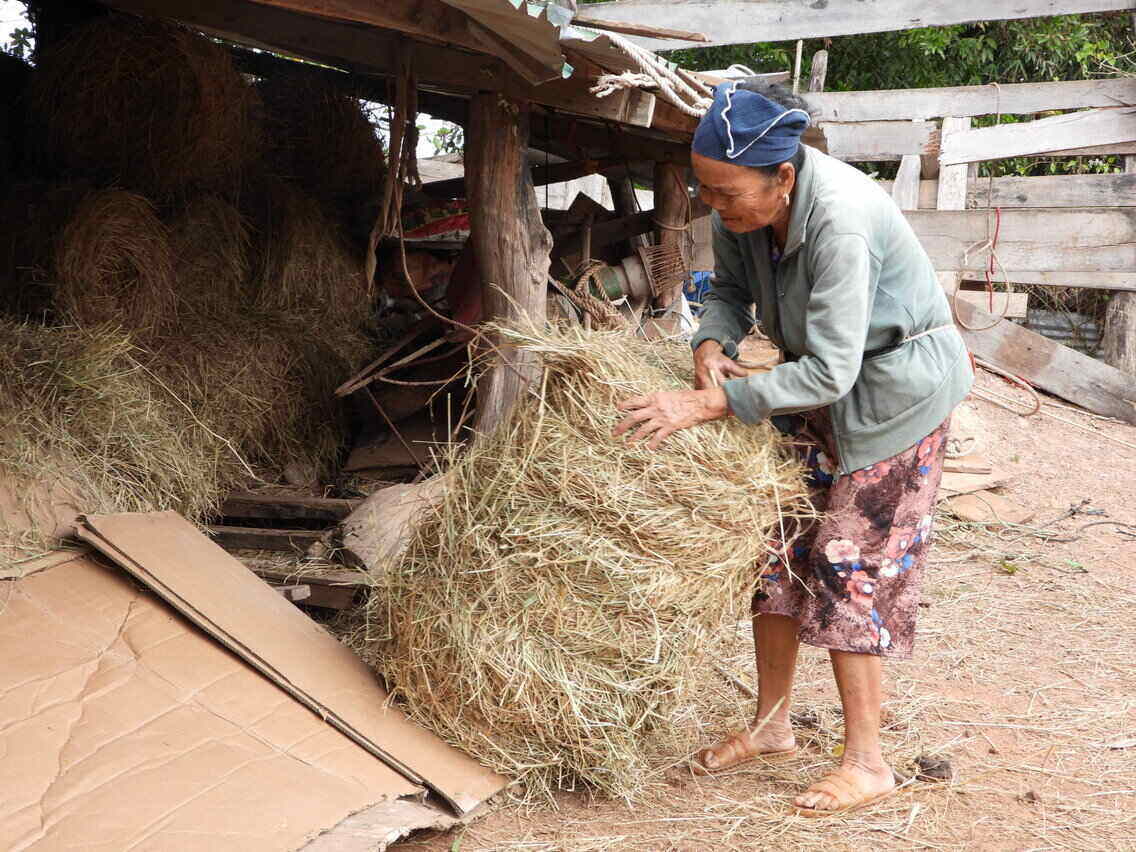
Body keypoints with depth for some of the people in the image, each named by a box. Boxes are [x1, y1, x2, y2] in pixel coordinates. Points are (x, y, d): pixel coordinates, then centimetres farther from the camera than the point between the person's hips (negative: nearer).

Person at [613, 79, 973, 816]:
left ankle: (867, 764, 9)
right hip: (819, 380, 8)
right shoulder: (742, 208, -11)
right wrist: (712, 345, -17)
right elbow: (732, 291, 6)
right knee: (776, 547, 8)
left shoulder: (838, 217, -34)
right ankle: (772, 727, 23)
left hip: (895, 384, -8)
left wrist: (709, 405, -35)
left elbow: (831, 369, -34)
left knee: (846, 566, -6)